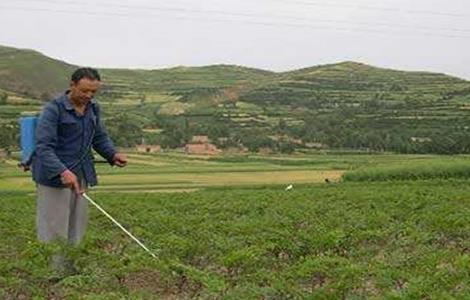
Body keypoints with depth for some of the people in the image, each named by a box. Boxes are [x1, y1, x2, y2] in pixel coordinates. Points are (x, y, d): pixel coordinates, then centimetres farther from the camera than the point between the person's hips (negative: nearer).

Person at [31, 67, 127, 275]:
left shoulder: (93, 108, 7)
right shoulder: (53, 109, -14)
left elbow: (99, 137, 18)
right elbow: (43, 146, -21)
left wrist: (112, 155, -3)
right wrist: (62, 171, -36)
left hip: (81, 175, 7)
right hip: (54, 176, -6)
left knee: (77, 225, 12)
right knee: (53, 227, 0)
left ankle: (70, 264, 25)